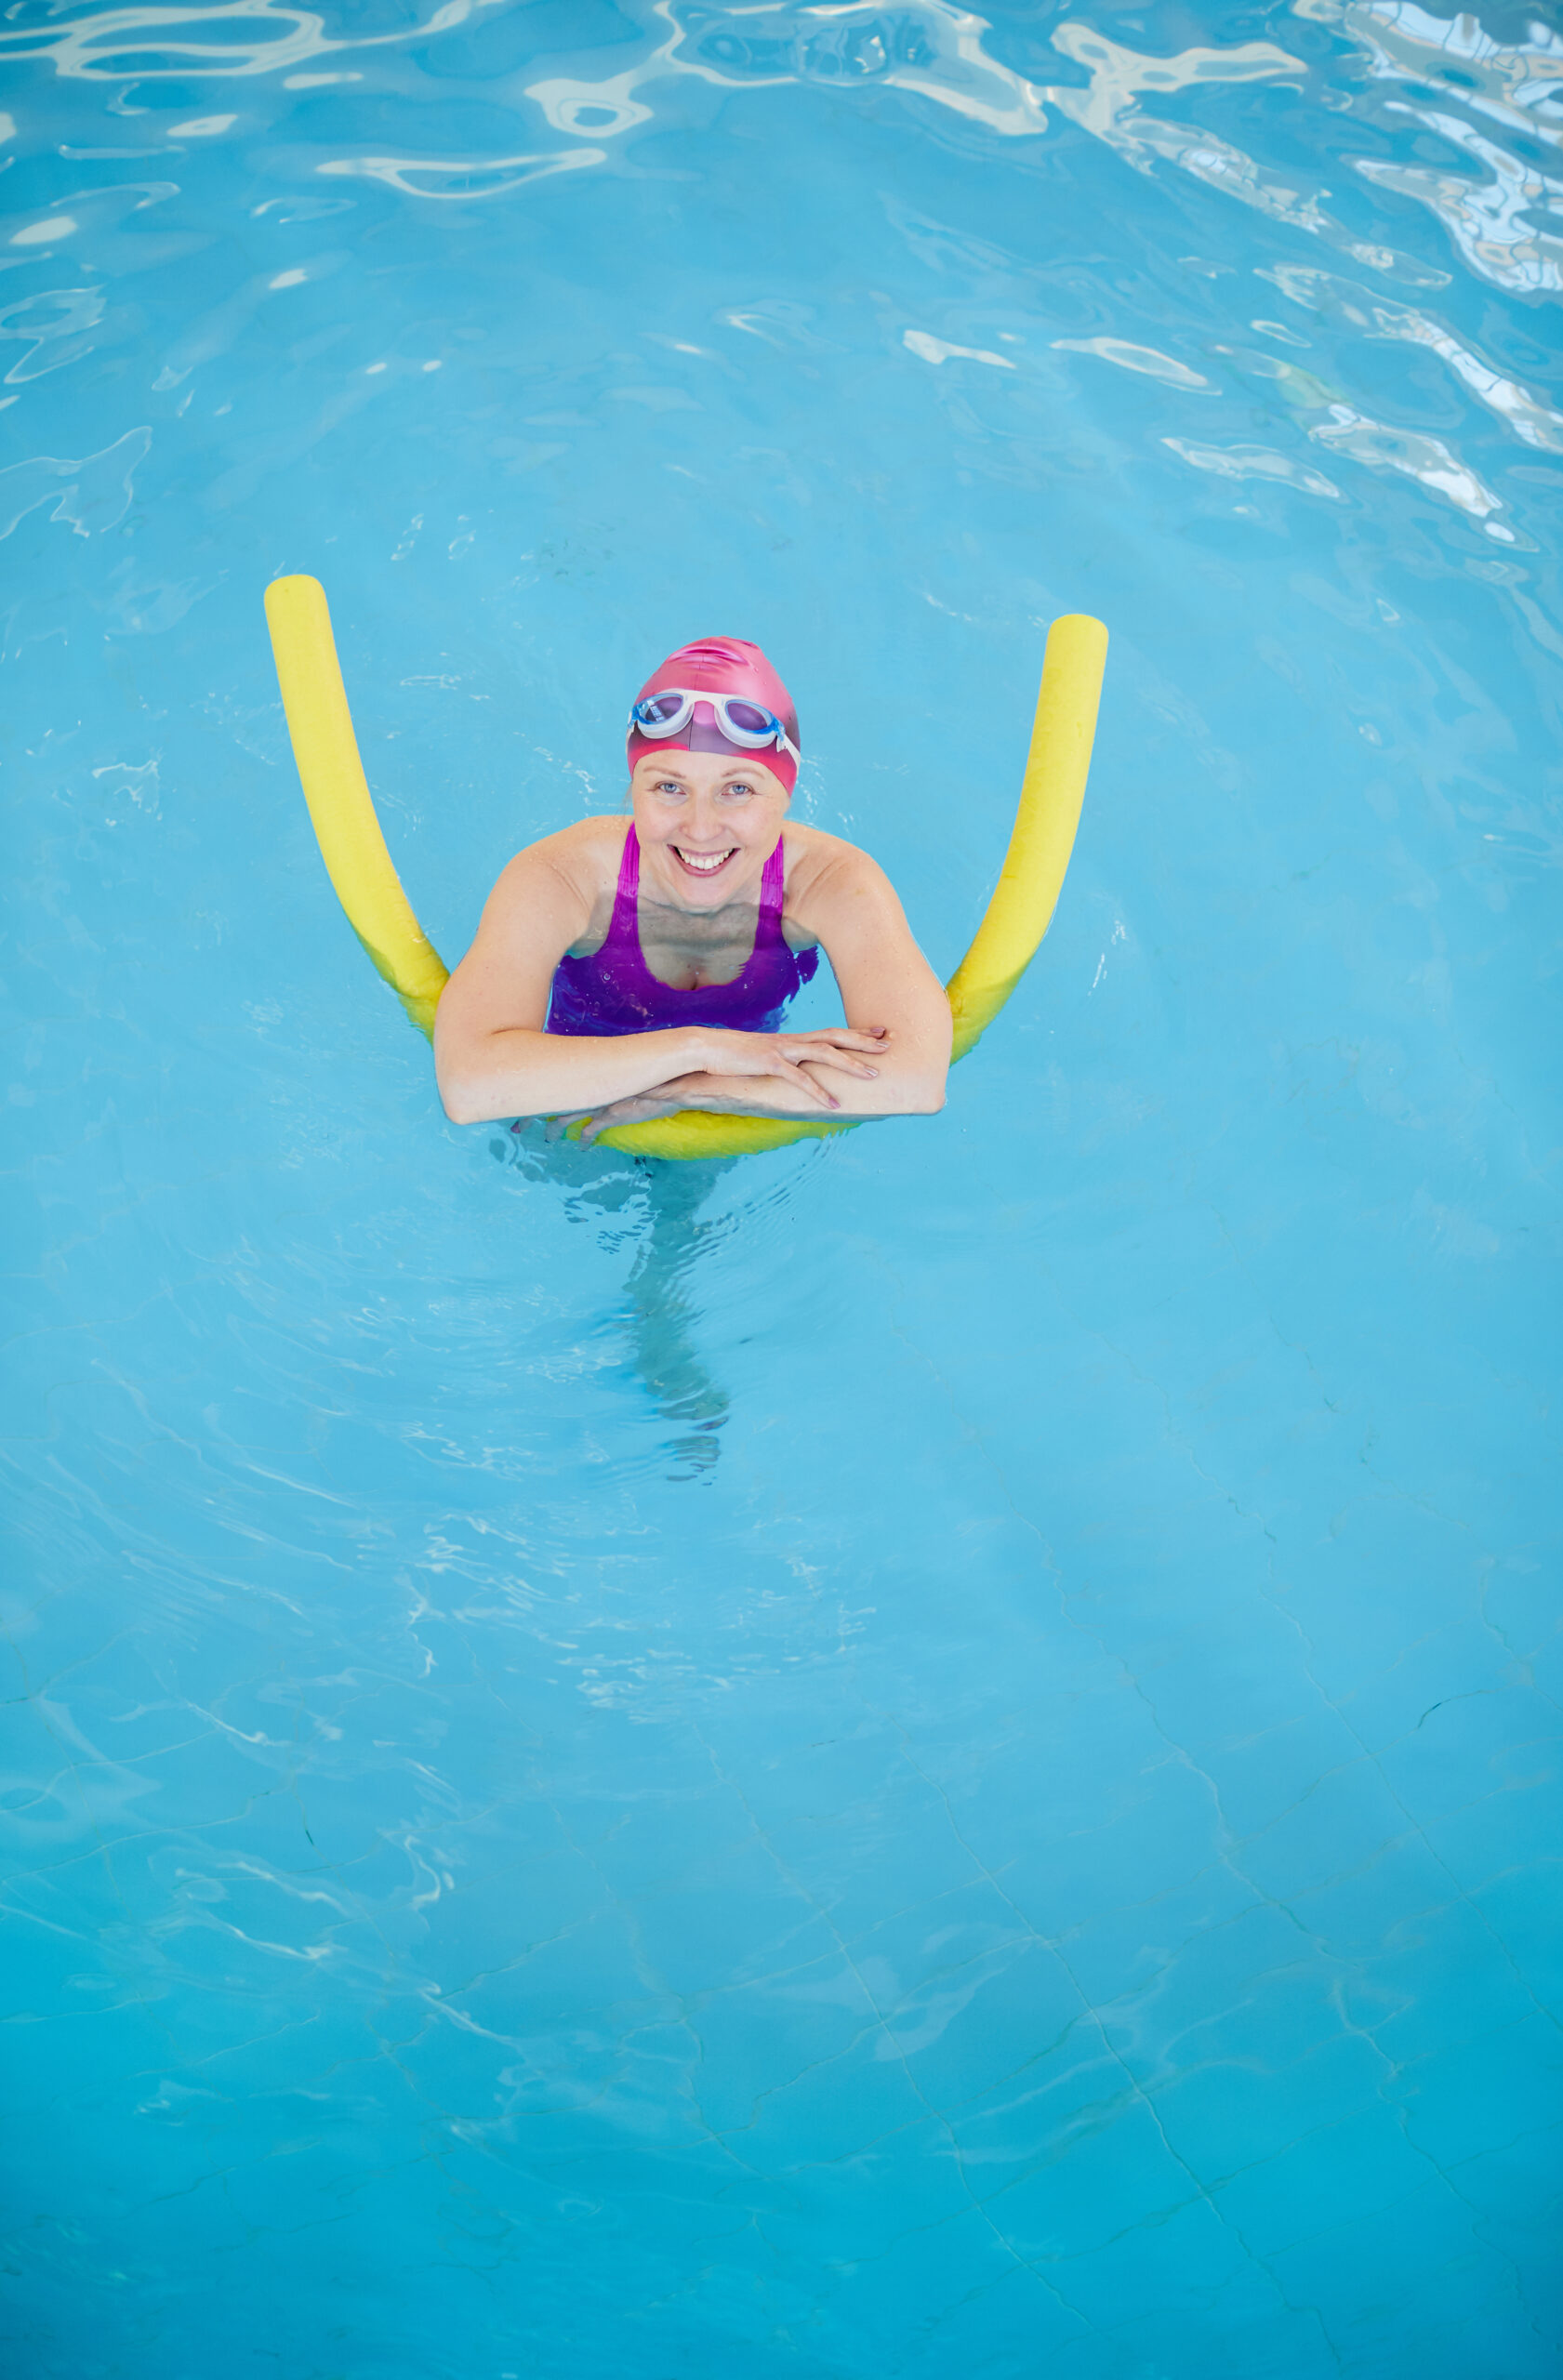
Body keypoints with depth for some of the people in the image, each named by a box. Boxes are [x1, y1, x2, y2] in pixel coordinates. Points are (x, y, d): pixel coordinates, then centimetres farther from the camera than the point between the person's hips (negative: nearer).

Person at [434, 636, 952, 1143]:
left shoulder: (834, 883, -25)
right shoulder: (560, 879, -28)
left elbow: (915, 1080, -40)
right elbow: (468, 1084, -43)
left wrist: (677, 1090, -38)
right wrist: (701, 1046, -42)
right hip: (576, 1139, -1)